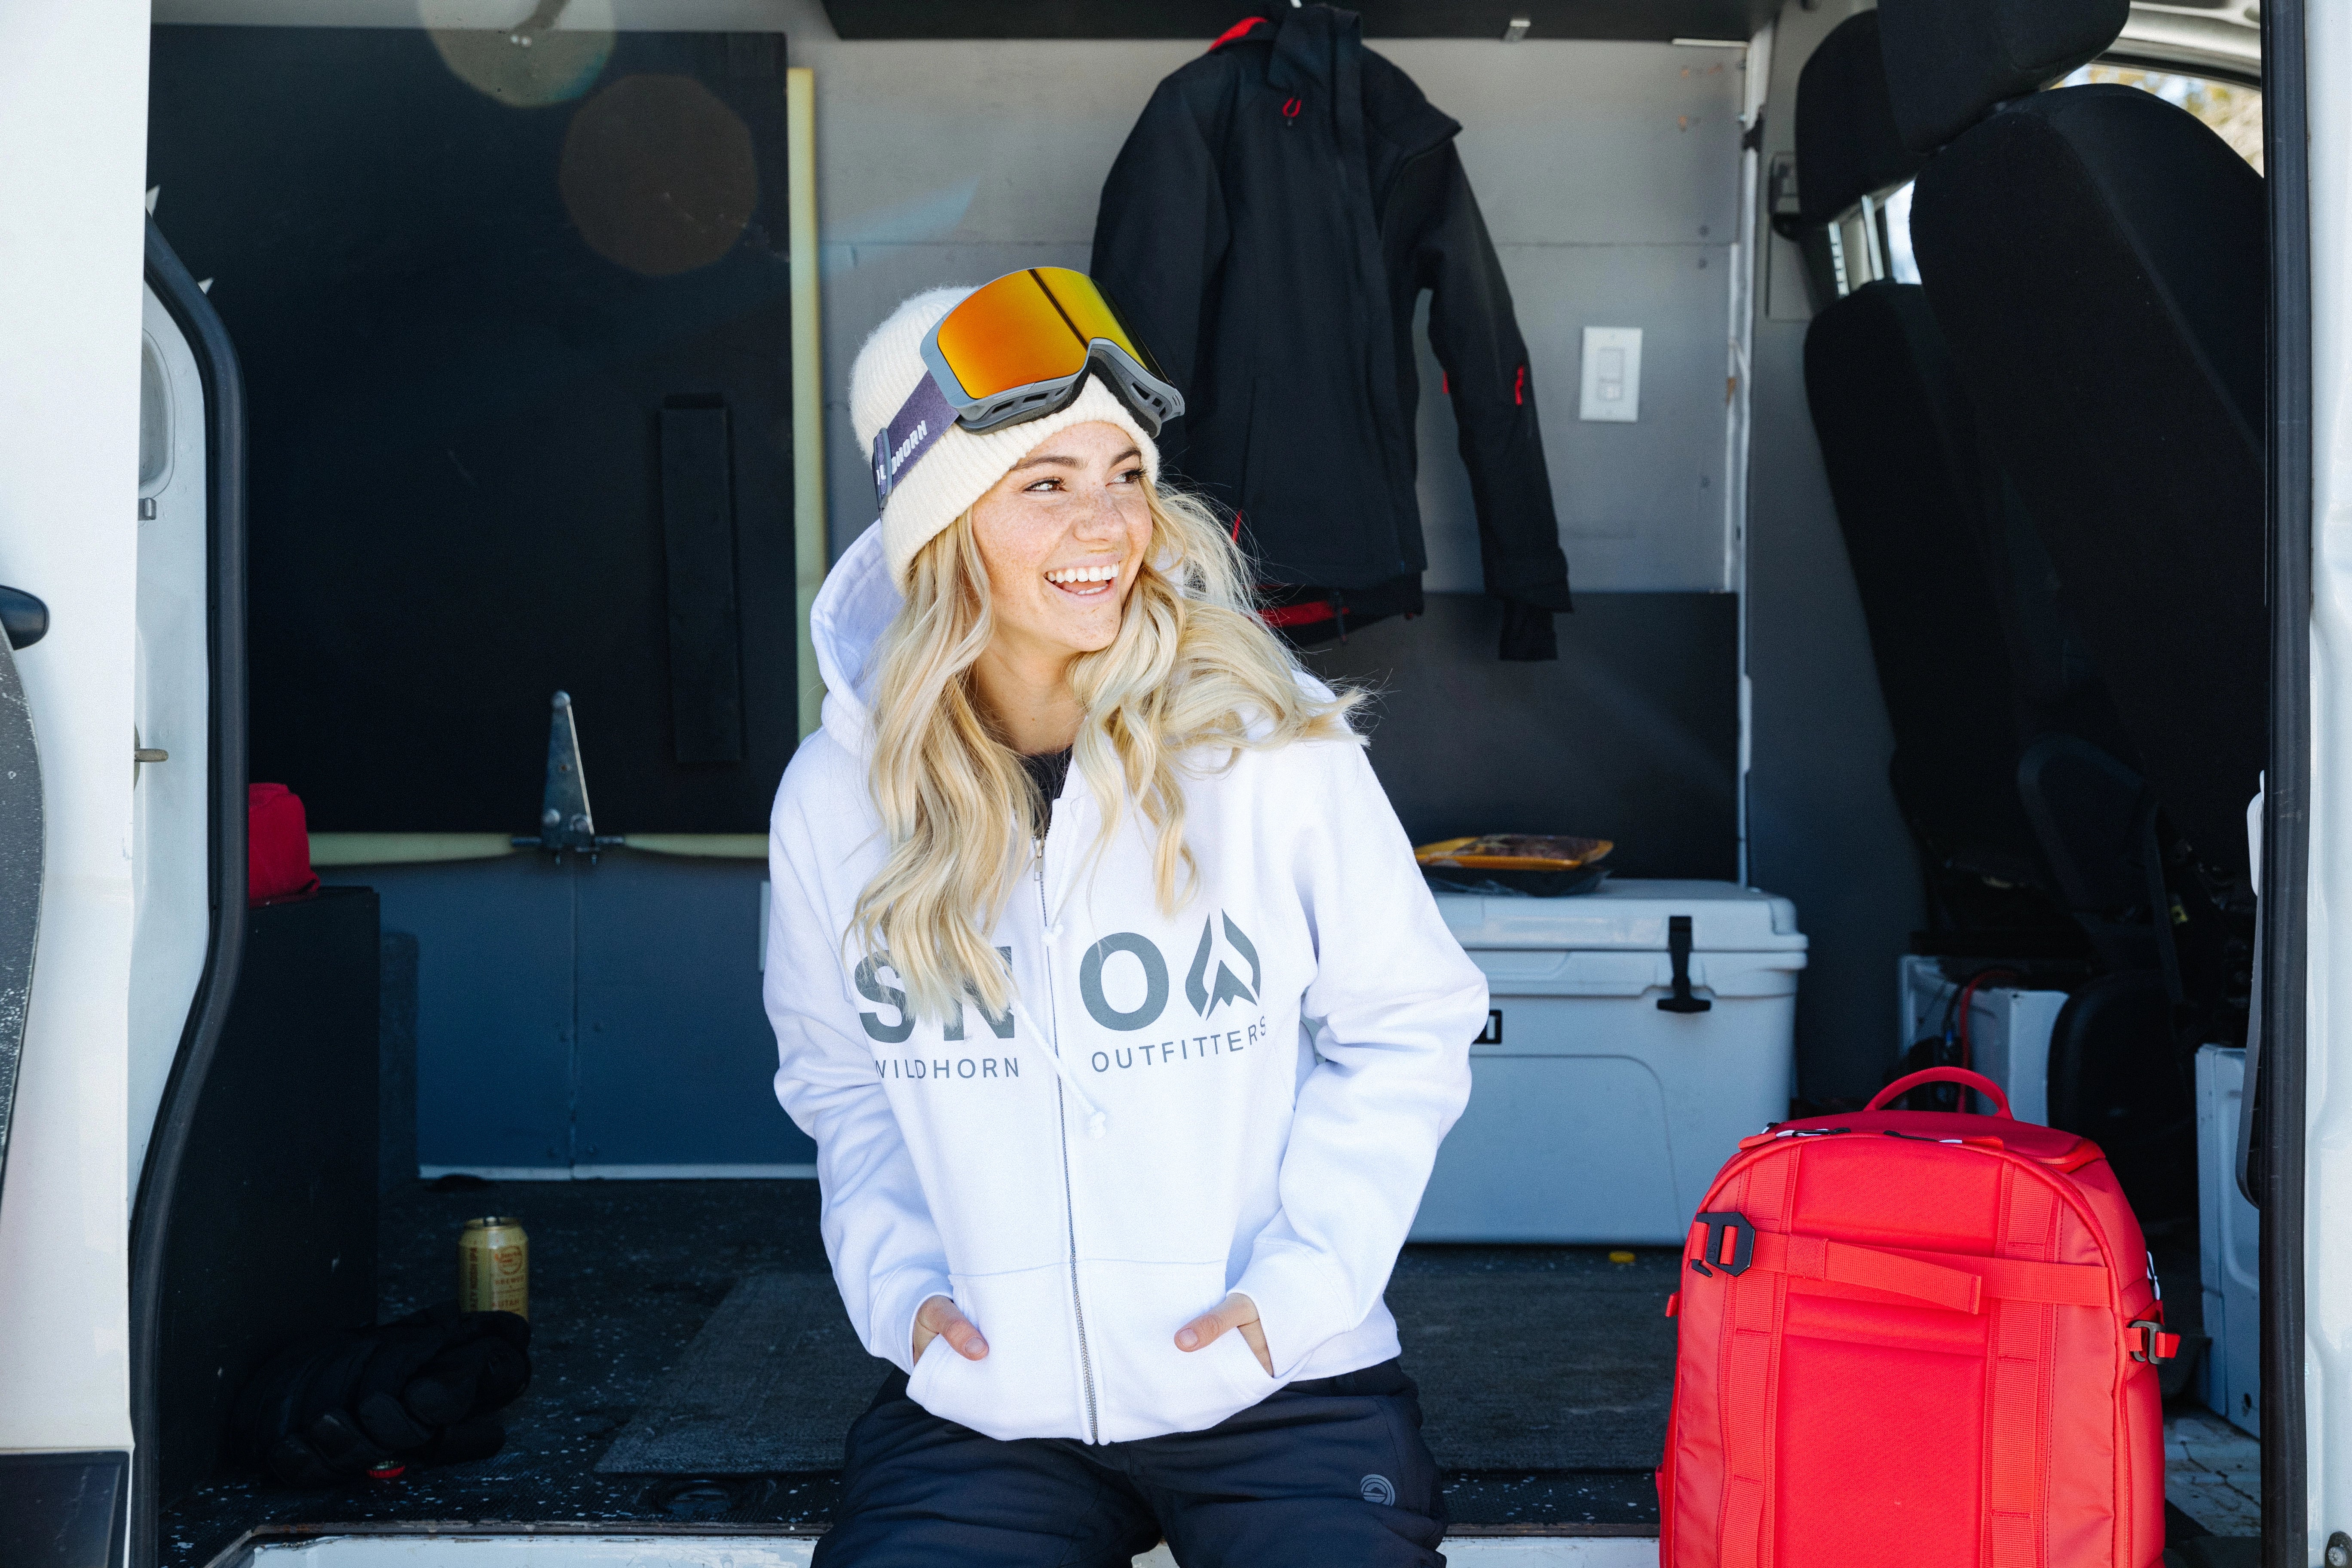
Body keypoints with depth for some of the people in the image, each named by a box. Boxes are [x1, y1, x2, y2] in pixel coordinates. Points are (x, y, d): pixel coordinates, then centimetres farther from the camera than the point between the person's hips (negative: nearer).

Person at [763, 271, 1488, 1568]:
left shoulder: (1270, 751, -8)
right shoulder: (838, 797, -1)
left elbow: (1408, 1026, 0)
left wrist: (1306, 1275, -9)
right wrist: (896, 1280, -2)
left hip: (1276, 1393, -1)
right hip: (981, 1404, 2)